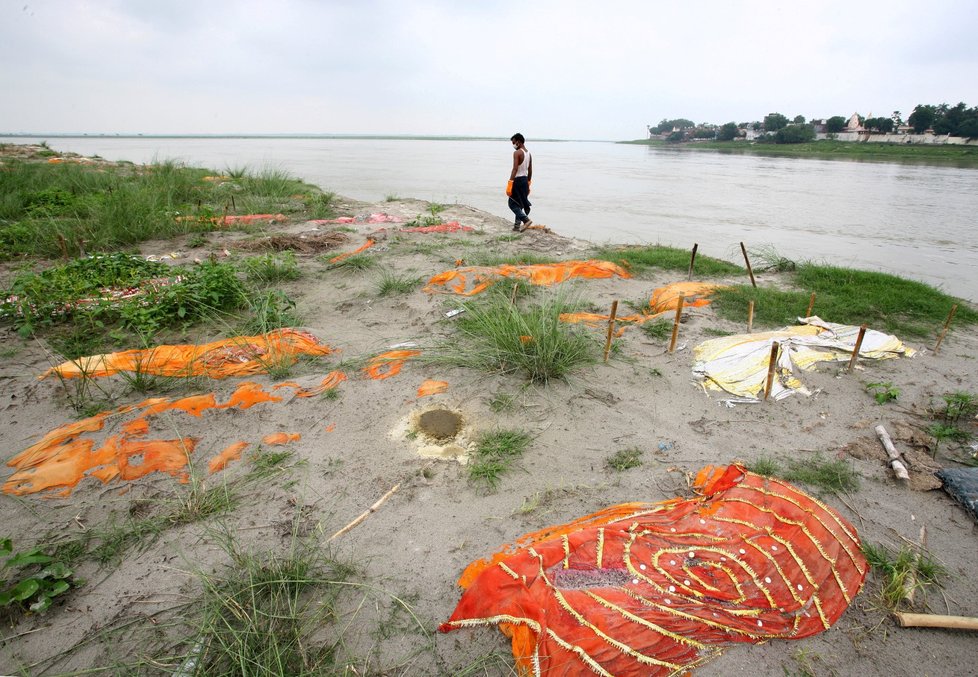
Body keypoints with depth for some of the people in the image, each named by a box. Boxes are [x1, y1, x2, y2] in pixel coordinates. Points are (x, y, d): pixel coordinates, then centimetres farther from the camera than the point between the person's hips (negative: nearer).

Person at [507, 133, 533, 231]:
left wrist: (510, 183, -23)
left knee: (512, 203, -1)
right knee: (519, 204, 15)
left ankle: (526, 219, -14)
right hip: (525, 180, 8)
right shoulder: (528, 153, 12)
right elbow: (530, 171, 16)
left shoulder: (517, 153, -13)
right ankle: (517, 224, 18)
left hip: (517, 180, -8)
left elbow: (515, 169, -22)